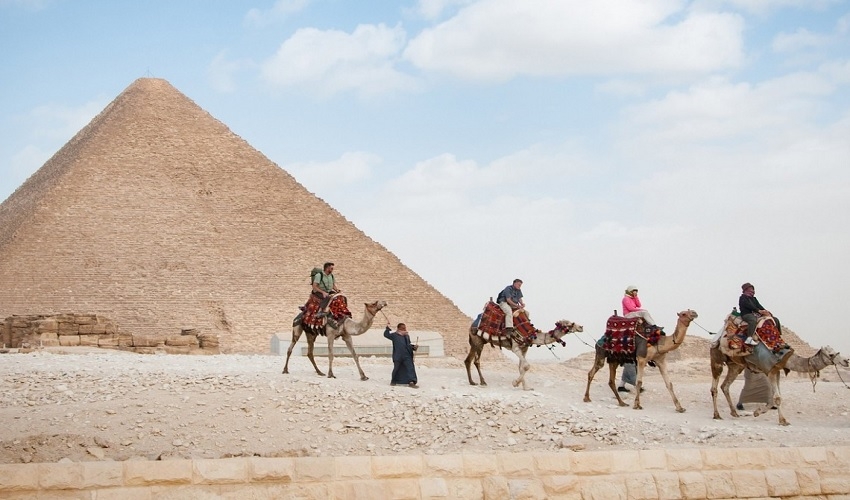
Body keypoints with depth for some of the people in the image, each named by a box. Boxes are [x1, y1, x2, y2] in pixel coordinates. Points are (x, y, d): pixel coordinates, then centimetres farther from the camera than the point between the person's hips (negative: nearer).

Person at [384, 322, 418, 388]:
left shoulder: (407, 336, 15)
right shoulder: (394, 335, 2)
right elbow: (386, 334, -4)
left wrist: (413, 347, 4)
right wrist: (388, 328, -15)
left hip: (407, 356, 4)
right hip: (398, 356, -4)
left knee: (410, 368, -6)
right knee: (397, 368, 8)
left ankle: (411, 382, -8)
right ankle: (393, 381, 26)